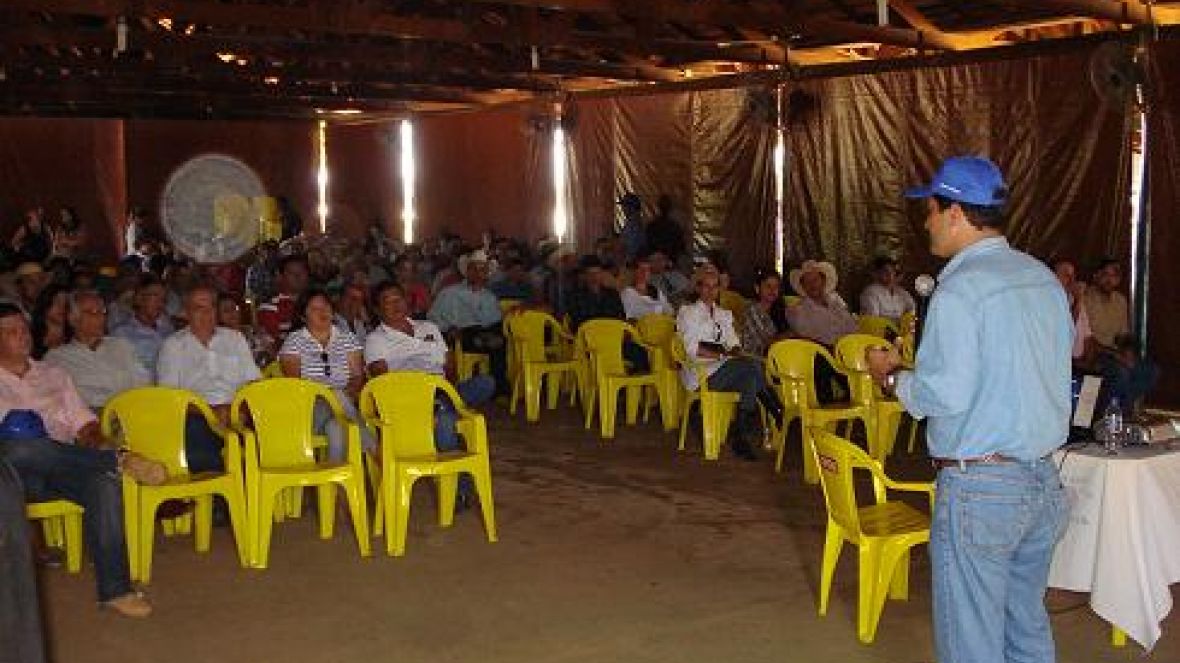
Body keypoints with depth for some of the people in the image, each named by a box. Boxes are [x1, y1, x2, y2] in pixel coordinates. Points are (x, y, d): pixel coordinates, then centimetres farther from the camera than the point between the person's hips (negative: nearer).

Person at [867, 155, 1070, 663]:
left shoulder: (961, 288, -15)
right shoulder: (1045, 279, 10)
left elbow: (943, 395, -20)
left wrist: (891, 375, -1)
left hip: (980, 485, -8)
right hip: (1045, 479, 8)